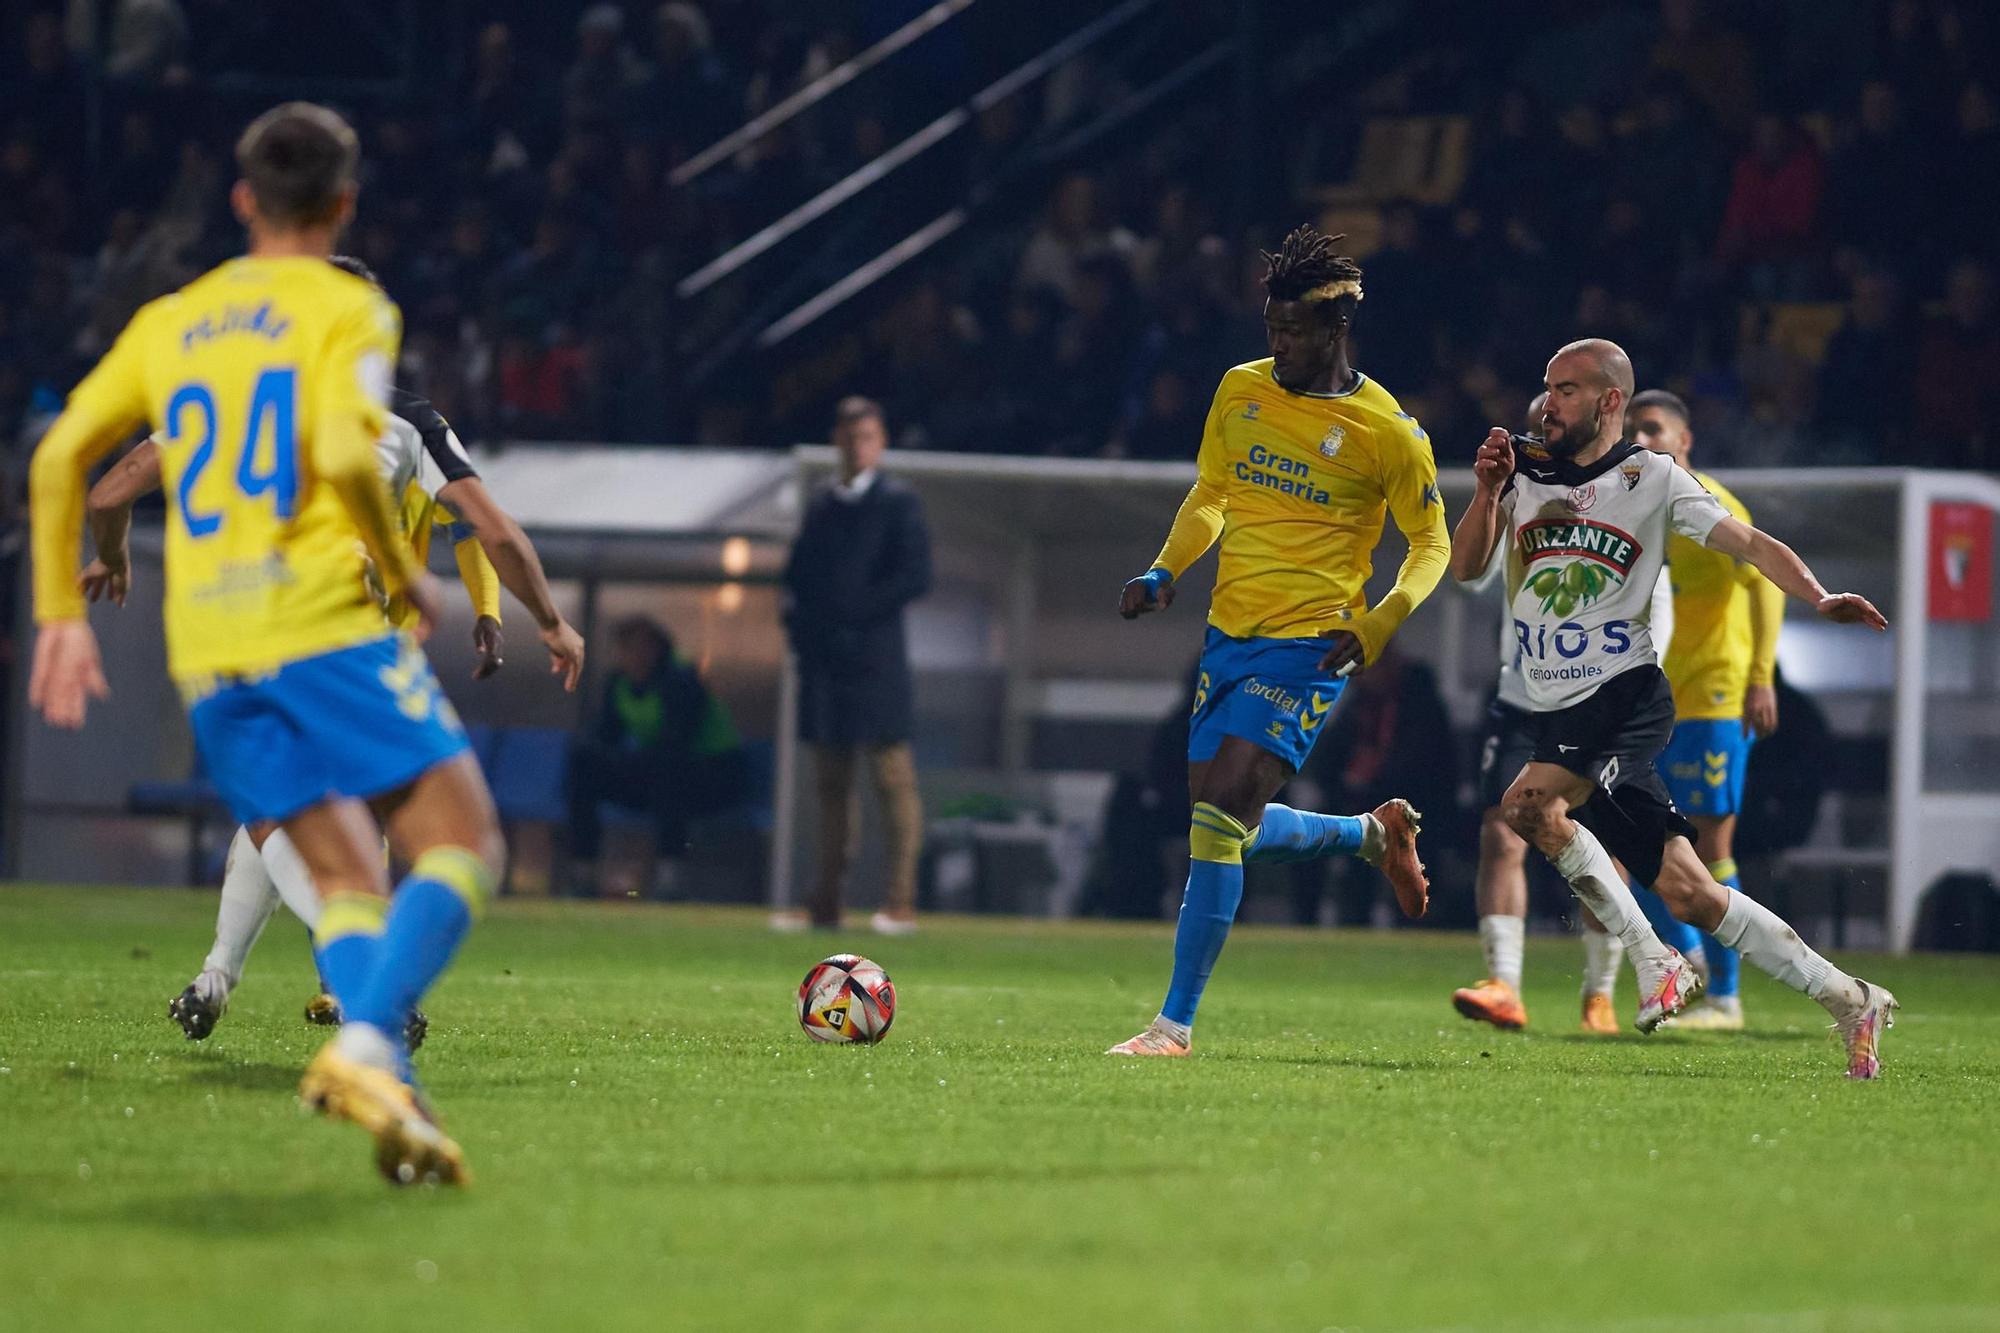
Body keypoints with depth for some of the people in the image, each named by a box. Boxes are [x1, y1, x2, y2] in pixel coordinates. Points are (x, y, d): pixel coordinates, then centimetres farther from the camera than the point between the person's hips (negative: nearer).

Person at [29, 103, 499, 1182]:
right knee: (461, 841, -3)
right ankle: (365, 1044, -26)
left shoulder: (169, 323, 18)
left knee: (348, 877, 10)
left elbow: (58, 458, 13)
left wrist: (61, 614, 17)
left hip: (207, 654, 6)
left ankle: (390, 1092, -11)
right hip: (327, 620, -6)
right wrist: (405, 572, -1)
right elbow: (345, 454, -15)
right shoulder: (348, 309, 1)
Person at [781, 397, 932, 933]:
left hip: (874, 661, -6)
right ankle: (825, 904, 9)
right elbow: (797, 576, 21)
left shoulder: (898, 502, -1)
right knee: (832, 783, 8)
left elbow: (915, 576, -9)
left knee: (893, 780, -6)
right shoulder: (820, 507, 18)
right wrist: (800, 623, 1)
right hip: (823, 662, 6)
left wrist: (853, 616, -13)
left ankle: (900, 904, -7)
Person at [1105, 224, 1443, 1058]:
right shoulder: (1240, 391, 6)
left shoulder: (1388, 432, -9)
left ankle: (1176, 1022, -12)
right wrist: (1163, 573, 3)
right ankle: (1374, 834, 40)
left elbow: (1430, 544, 1)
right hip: (1229, 634, 7)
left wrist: (1373, 630, -14)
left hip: (1307, 646, -7)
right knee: (1231, 830, 12)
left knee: (1218, 819, -18)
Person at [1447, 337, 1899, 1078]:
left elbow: (1751, 545, -1)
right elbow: (1465, 569, 12)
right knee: (1685, 892, -1)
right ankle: (1849, 1001, 7)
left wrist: (1818, 599, -16)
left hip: (1627, 697, -5)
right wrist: (1487, 491, -3)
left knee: (1528, 802, -30)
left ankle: (1653, 962, -17)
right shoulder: (1526, 474, 13)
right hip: (1560, 711, 5)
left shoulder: (1652, 477, 1)